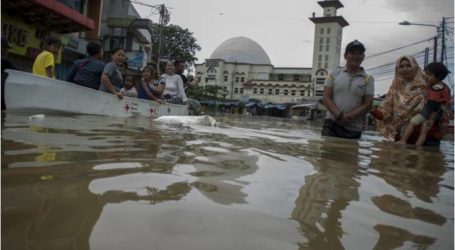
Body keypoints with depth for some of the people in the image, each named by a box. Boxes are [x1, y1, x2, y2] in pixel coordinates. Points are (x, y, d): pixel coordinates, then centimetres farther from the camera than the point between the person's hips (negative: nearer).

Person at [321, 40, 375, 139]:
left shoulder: (368, 79, 6)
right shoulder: (334, 74, 6)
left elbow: (367, 105, -1)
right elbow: (327, 98, -1)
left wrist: (348, 117, -16)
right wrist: (339, 115, -16)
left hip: (353, 130, 1)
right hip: (331, 124, -1)